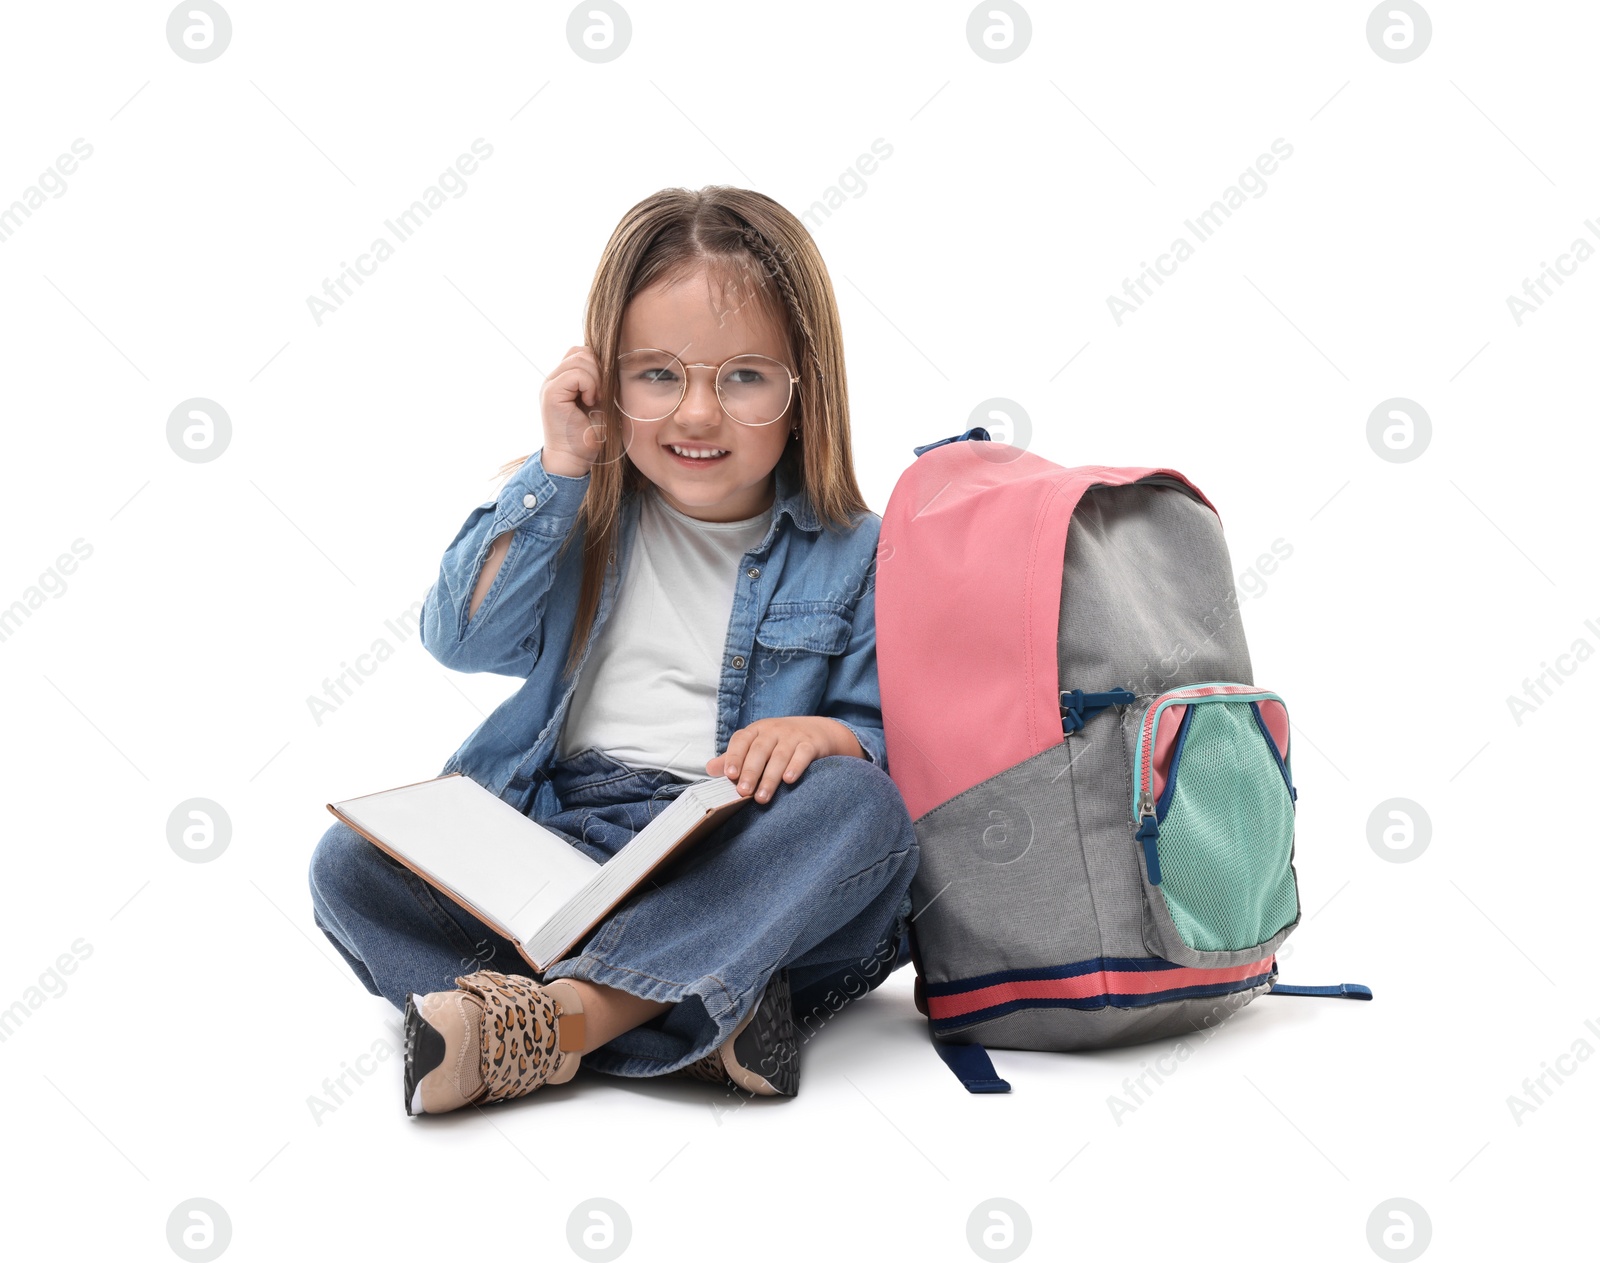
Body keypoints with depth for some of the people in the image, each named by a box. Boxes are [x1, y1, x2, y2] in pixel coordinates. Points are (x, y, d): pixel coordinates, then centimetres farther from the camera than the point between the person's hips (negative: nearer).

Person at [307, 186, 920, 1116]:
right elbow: (465, 639, -3)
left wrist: (827, 734, -20)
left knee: (864, 808, -32)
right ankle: (695, 1021, -36)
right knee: (352, 863, -22)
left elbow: (894, 741, 3)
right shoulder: (576, 508, 10)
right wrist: (557, 467, -7)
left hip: (735, 866, -1)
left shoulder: (851, 553, 5)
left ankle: (557, 1015, -39)